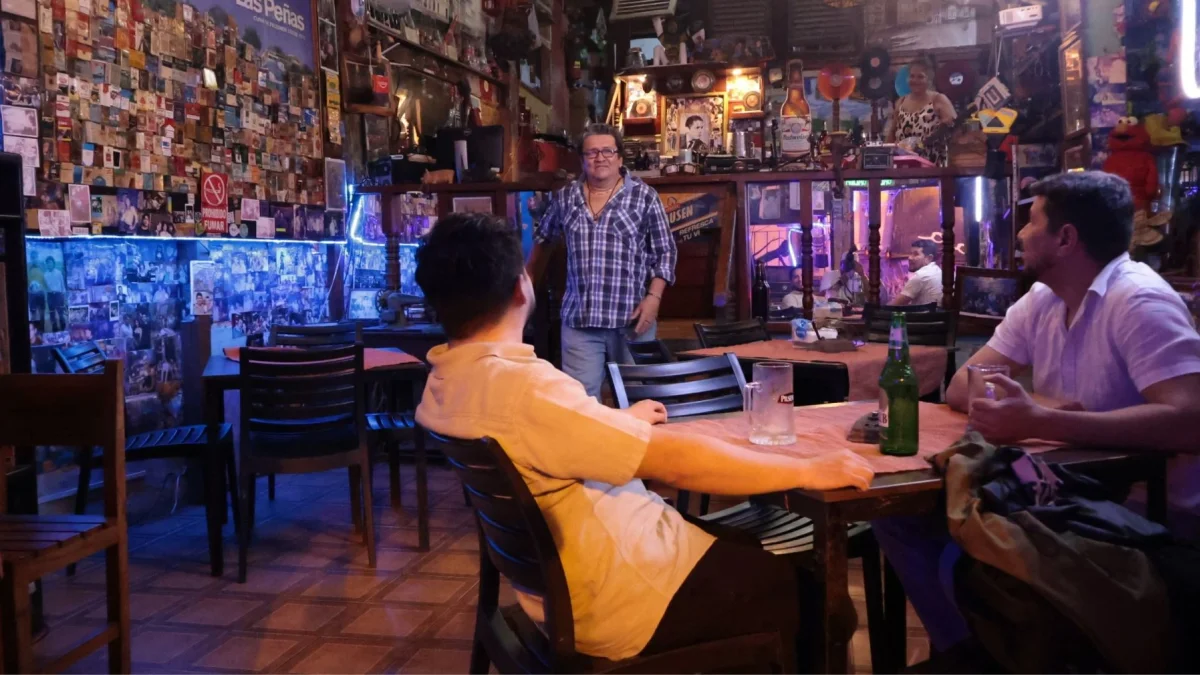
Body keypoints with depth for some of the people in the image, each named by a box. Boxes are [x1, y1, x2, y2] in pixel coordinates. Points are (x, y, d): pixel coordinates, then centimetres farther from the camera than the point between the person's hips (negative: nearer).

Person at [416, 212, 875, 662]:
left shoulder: (444, 385, 1)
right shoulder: (521, 388, -31)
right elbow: (675, 460, -29)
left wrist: (620, 423, 28)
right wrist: (809, 471, -19)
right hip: (624, 600, -10)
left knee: (759, 545, 24)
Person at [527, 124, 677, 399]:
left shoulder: (644, 196, -2)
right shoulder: (564, 198, 7)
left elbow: (665, 251, -2)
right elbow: (543, 237, 22)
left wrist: (654, 297, -13)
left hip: (632, 317, -2)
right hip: (579, 318, 2)